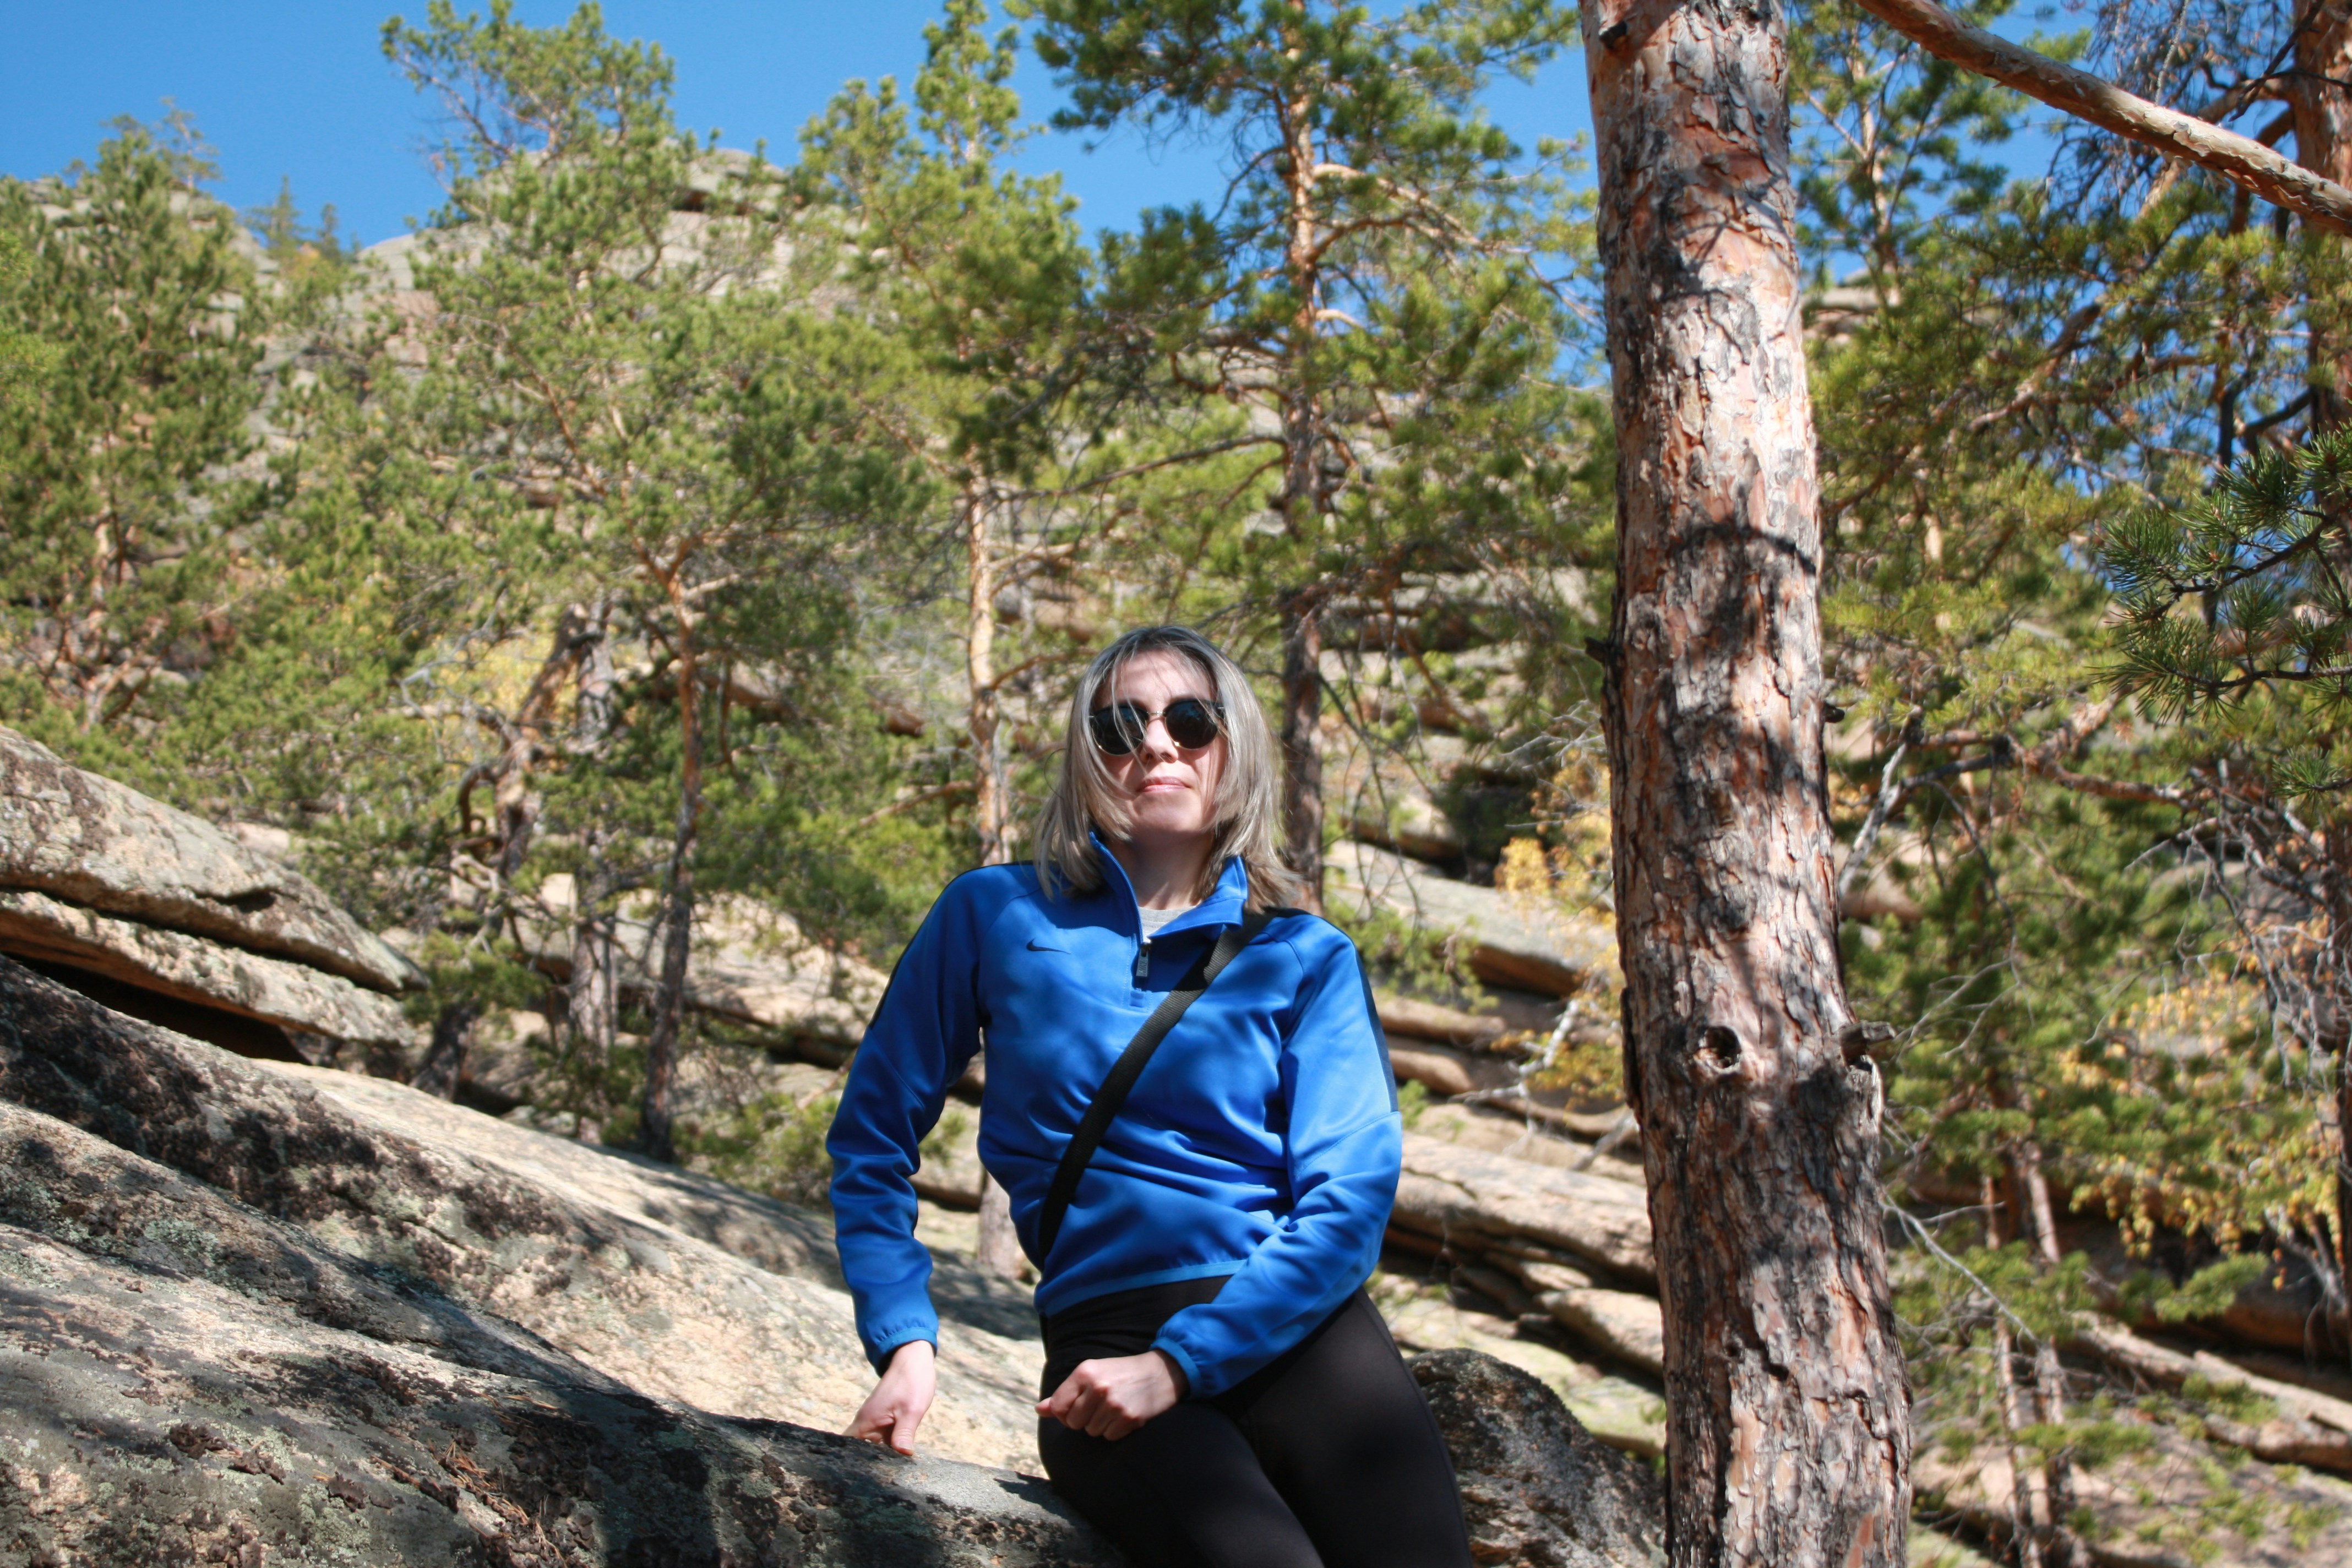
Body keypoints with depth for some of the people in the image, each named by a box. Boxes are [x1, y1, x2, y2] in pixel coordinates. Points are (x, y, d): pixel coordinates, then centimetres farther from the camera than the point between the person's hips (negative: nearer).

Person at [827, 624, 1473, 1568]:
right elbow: (872, 1136, 15)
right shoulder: (995, 917, 11)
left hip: (1292, 1325, 2)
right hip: (1103, 1343, -2)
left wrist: (1178, 1363, -12)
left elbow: (1351, 1196, 1)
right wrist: (905, 1344, 2)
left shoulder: (1306, 958, 11)